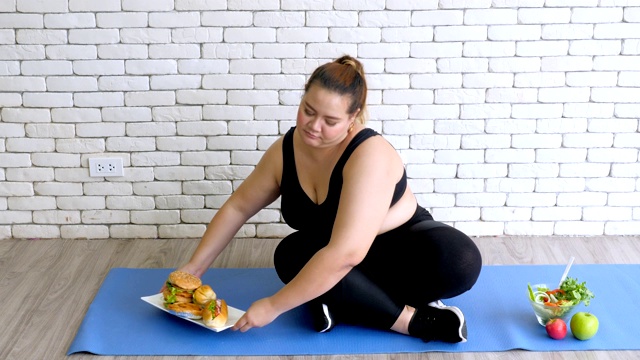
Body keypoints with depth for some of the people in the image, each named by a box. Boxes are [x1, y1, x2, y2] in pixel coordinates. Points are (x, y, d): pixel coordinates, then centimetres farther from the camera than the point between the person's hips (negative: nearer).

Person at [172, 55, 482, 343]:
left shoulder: (369, 156, -31)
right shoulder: (285, 150, -11)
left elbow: (346, 253, -39)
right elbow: (237, 208, 4)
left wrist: (273, 306, -35)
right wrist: (195, 266, -1)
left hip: (399, 245, -5)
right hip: (327, 257, 5)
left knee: (460, 261, -35)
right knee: (290, 255, -31)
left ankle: (344, 303, -24)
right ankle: (412, 319, -24)